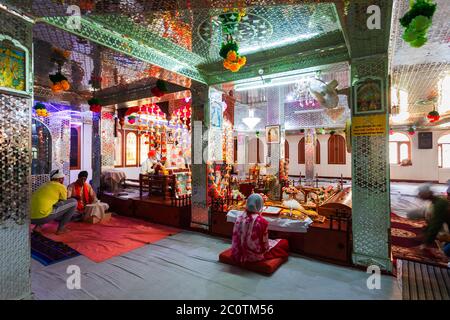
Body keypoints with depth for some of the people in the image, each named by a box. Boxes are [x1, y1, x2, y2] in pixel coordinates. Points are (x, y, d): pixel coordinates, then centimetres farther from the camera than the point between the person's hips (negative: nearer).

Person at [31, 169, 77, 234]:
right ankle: (61, 228, 7)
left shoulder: (44, 185, 25)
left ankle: (38, 226, 17)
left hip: (30, 218, 9)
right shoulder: (61, 187, 3)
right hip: (43, 216, -8)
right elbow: (64, 204, 15)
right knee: (73, 202, 3)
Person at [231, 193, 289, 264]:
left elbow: (235, 238, 2)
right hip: (255, 256, -6)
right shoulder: (262, 221, -24)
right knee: (284, 242, 13)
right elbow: (265, 245, -13)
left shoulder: (239, 218, -10)